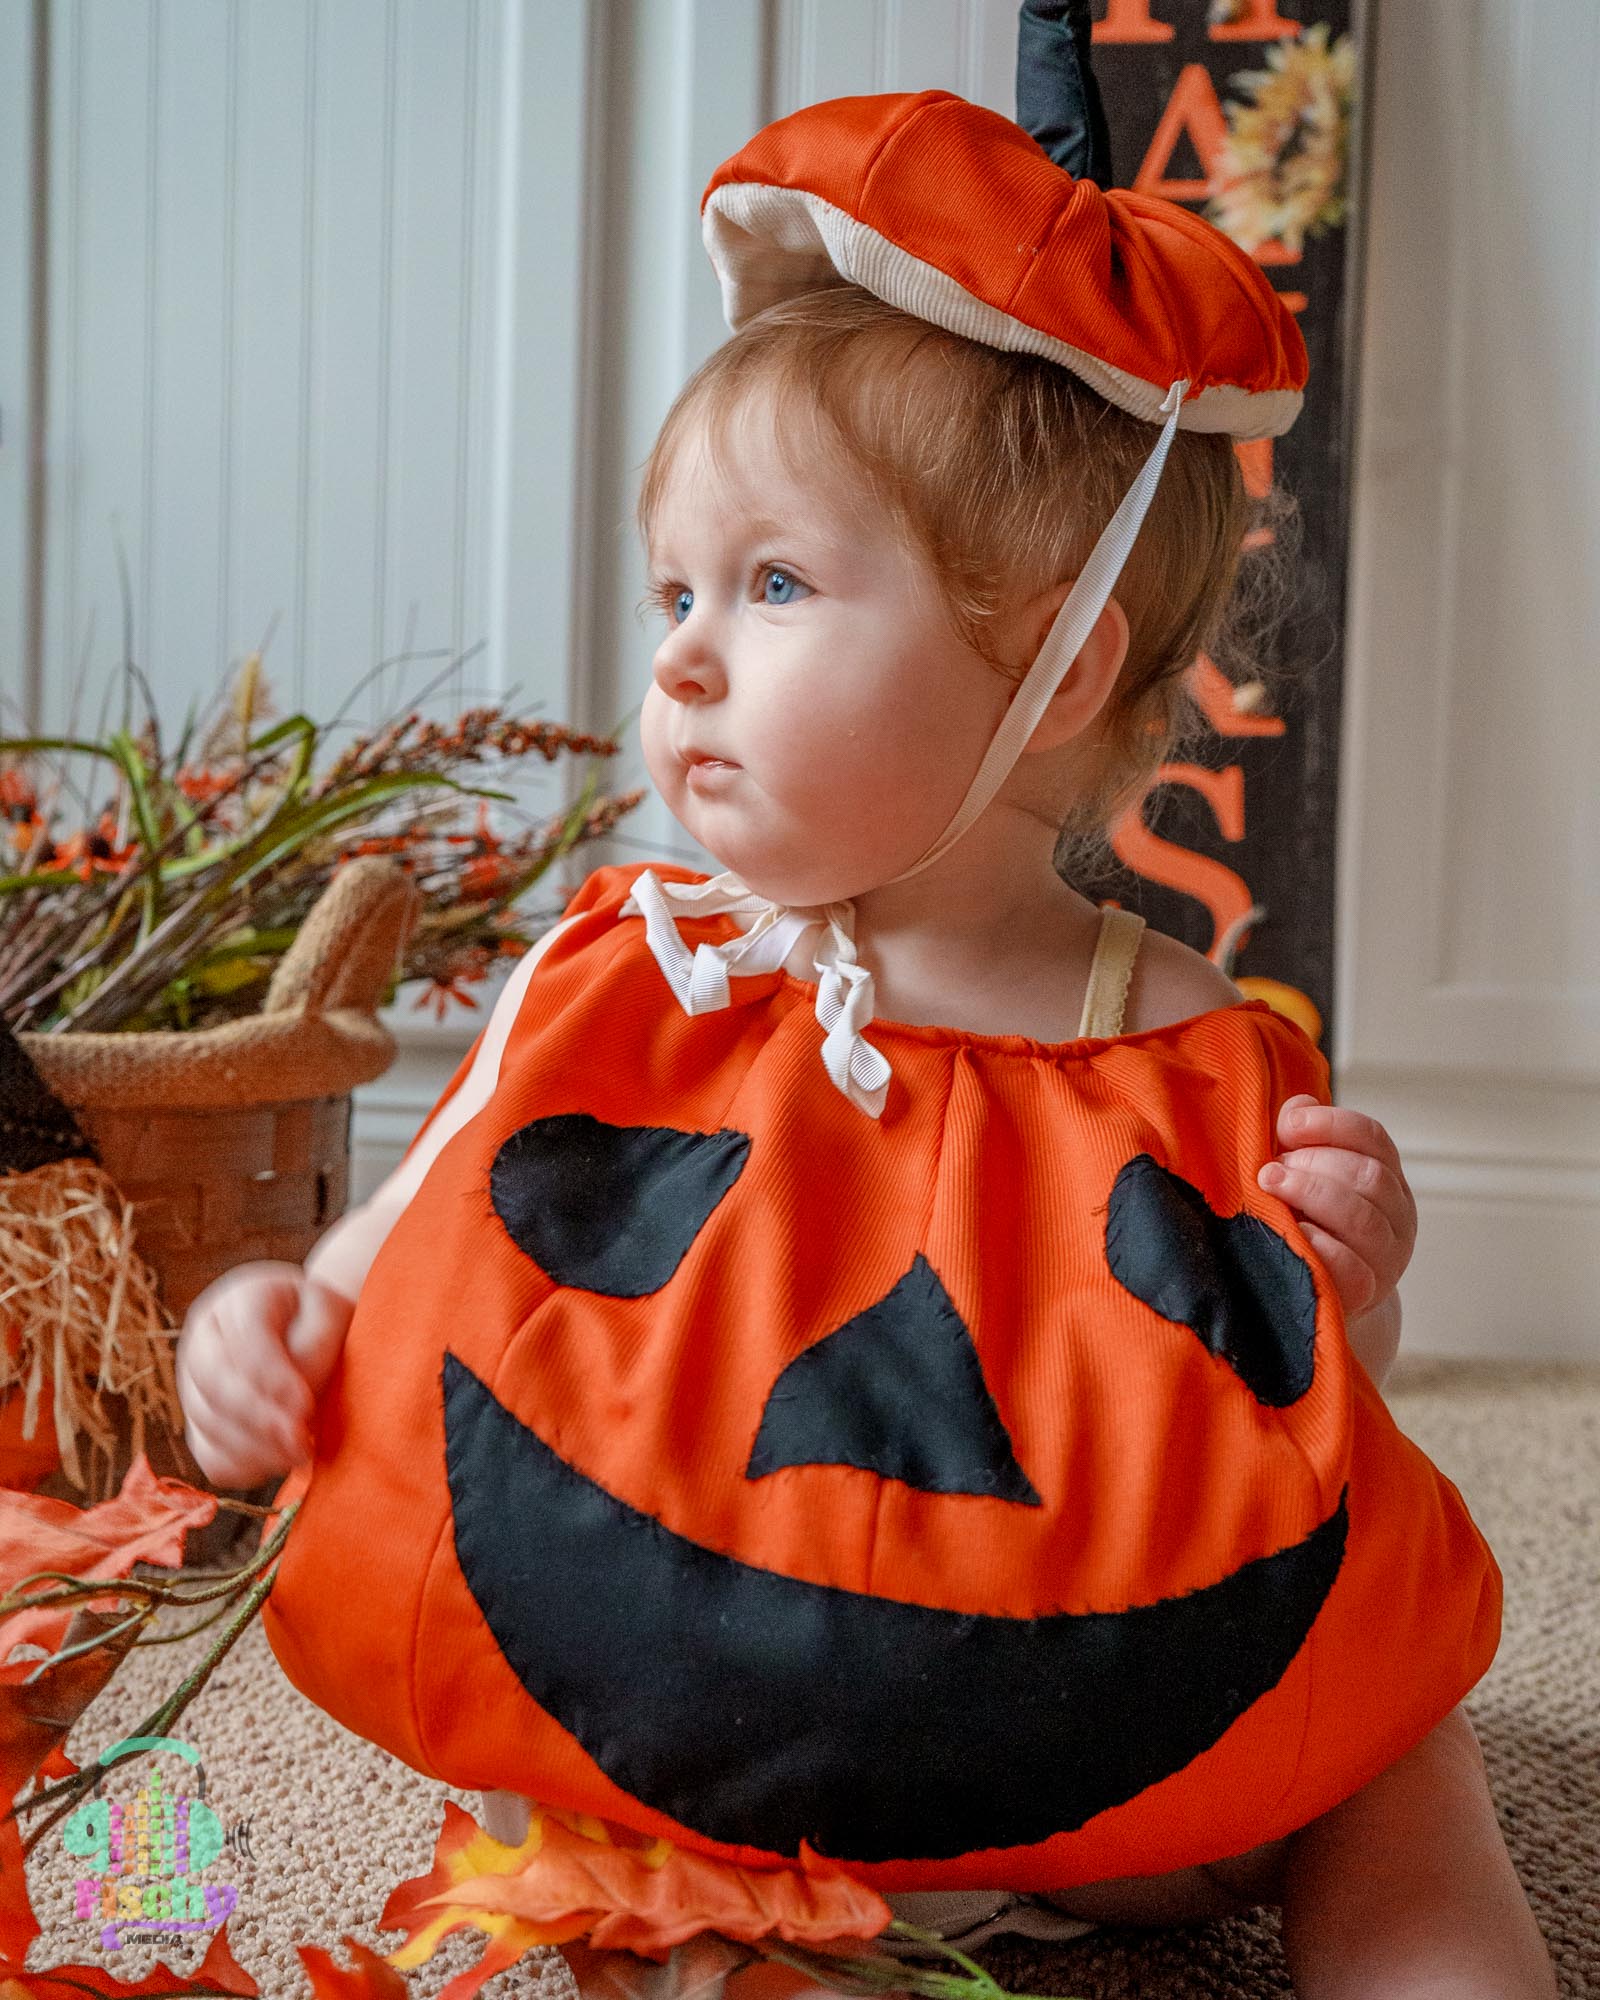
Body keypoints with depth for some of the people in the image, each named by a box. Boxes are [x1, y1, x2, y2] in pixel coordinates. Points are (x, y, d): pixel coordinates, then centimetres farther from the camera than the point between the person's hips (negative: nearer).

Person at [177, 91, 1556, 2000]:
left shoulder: (1212, 1068, -7)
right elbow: (415, 1255, 5)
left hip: (1078, 1781, 0)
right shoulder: (615, 985, -6)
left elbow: (1279, 1441, 4)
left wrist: (1347, 1302, -17)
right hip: (659, 1747, 1)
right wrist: (279, 1326, -15)